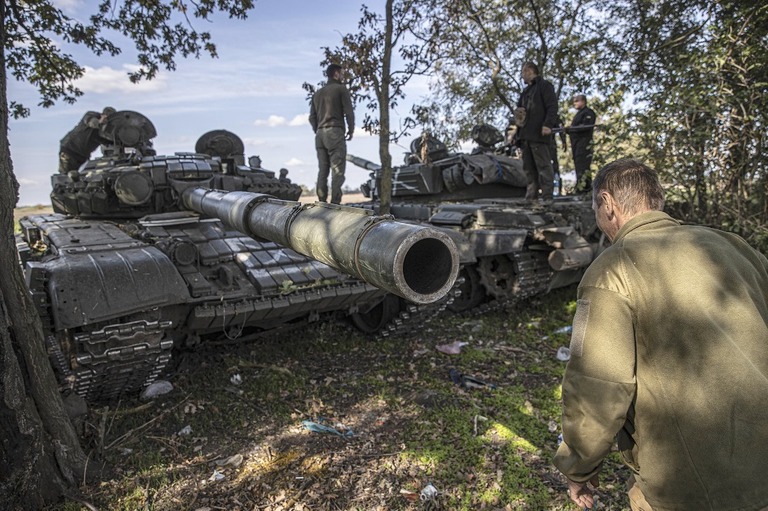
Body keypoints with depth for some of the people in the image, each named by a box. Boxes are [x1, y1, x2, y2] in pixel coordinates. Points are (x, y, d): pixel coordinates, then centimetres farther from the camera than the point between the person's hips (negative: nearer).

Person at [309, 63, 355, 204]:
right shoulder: (341, 89, 2)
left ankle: (321, 202, 2)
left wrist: (318, 132, 18)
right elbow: (349, 112, -6)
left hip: (320, 134, 7)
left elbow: (312, 117, 16)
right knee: (337, 170, -9)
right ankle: (335, 202, -16)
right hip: (335, 132, -6)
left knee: (323, 170, 6)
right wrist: (351, 130, 4)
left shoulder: (317, 93, 21)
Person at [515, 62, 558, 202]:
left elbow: (552, 106, -8)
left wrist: (548, 124, -20)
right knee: (528, 167, 6)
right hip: (525, 134, 8)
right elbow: (520, 108, 35)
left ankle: (547, 197, -11)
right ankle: (531, 196, 9)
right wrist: (518, 114, 10)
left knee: (543, 165, -10)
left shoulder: (544, 85, 3)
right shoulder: (525, 91, 27)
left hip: (539, 134, -8)